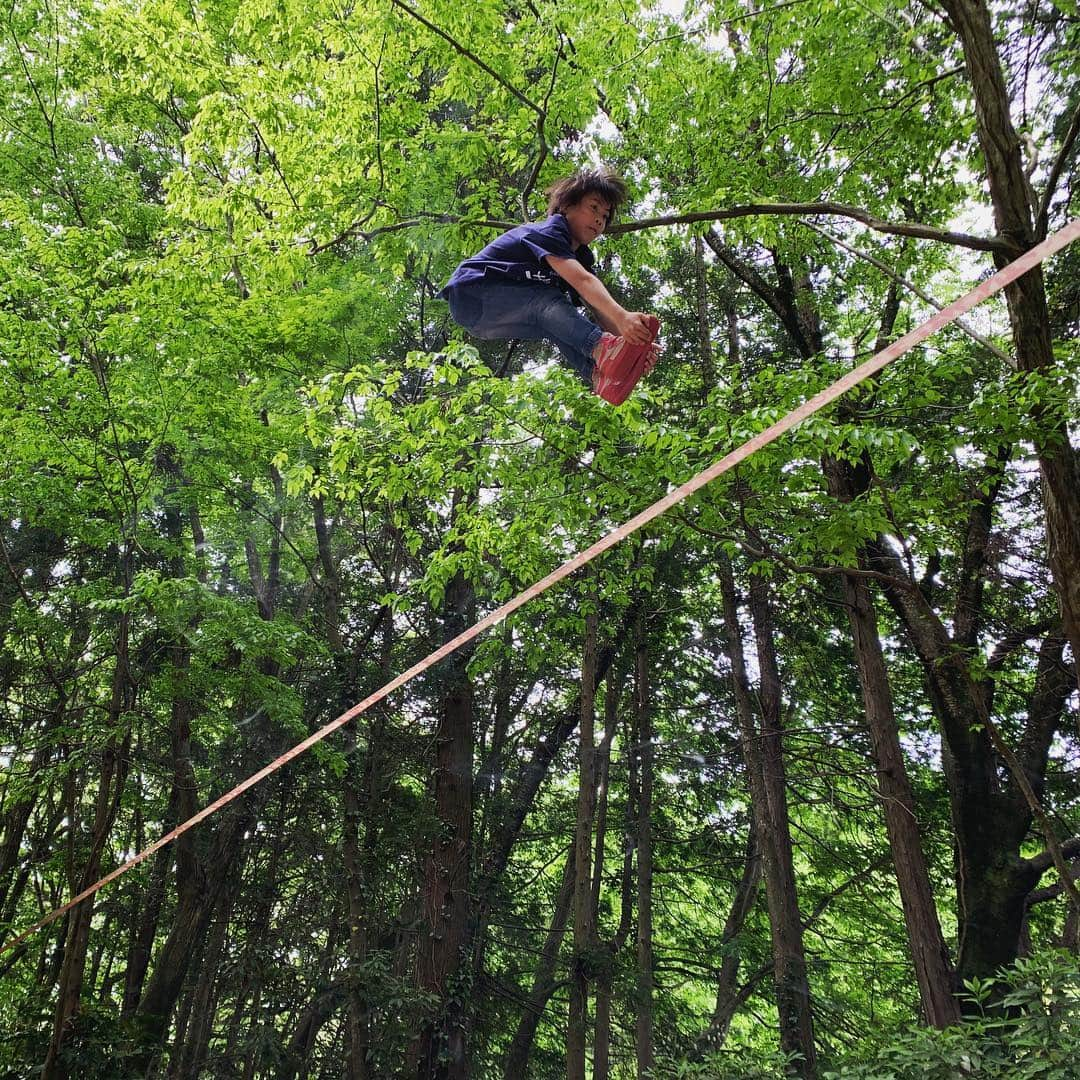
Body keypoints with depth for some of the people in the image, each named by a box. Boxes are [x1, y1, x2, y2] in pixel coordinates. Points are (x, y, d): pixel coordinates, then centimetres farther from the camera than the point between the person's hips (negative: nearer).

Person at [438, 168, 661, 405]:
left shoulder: (582, 256, 8)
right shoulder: (548, 232, -18)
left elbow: (601, 309, -8)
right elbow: (581, 280, -37)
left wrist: (630, 340, -26)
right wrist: (622, 317, -51)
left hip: (488, 323, 9)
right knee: (546, 300, -30)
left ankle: (601, 373, -39)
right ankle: (602, 349, -52)